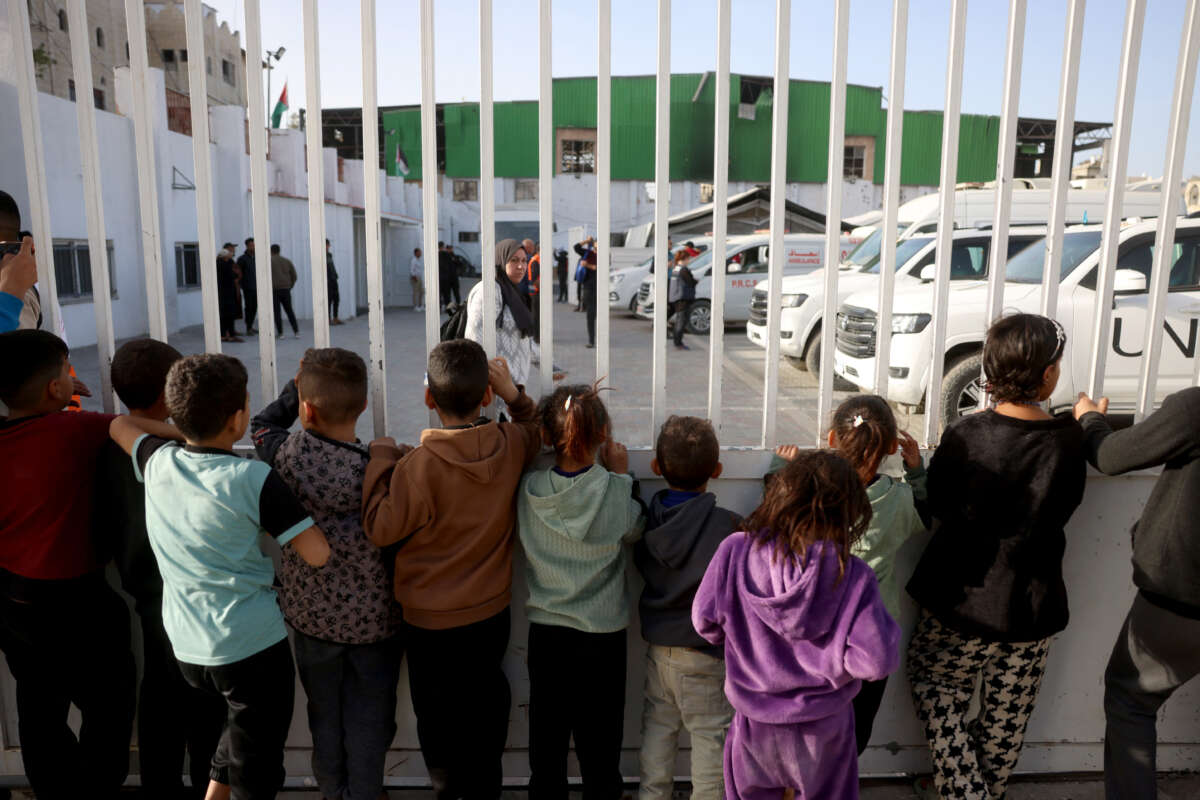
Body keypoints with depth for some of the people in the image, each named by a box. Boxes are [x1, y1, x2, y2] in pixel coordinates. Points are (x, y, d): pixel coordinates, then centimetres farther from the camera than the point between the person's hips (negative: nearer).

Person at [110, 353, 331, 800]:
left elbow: (119, 426, 18)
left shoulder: (157, 461, -4)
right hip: (252, 645, -6)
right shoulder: (252, 479, -21)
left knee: (239, 723, 31)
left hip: (185, 645, 6)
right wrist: (278, 536, -4)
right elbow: (318, 553, -23)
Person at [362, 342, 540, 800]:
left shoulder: (420, 465, -27)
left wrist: (382, 459, -10)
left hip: (433, 624, -5)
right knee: (487, 709, 25)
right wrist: (514, 393, -3)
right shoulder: (511, 446, -13)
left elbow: (381, 527, -17)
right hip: (493, 615, 5)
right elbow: (536, 430, 11)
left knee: (441, 725, 17)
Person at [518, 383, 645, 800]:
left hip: (545, 633, 2)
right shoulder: (614, 490, -17)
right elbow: (635, 531, 1)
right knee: (599, 749, 15)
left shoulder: (529, 489, -13)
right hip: (603, 636, -1)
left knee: (546, 742, 17)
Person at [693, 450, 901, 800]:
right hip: (822, 731, -1)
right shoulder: (852, 576, -24)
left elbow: (705, 621, -8)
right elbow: (876, 660, -22)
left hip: (754, 721, 1)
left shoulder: (735, 551, -20)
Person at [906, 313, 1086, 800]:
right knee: (1006, 720, 20)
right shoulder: (1070, 441, -12)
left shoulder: (963, 437, -18)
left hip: (961, 601, -2)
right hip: (1032, 612, 3)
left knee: (937, 692, 21)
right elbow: (1061, 510, 5)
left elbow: (936, 508, -4)